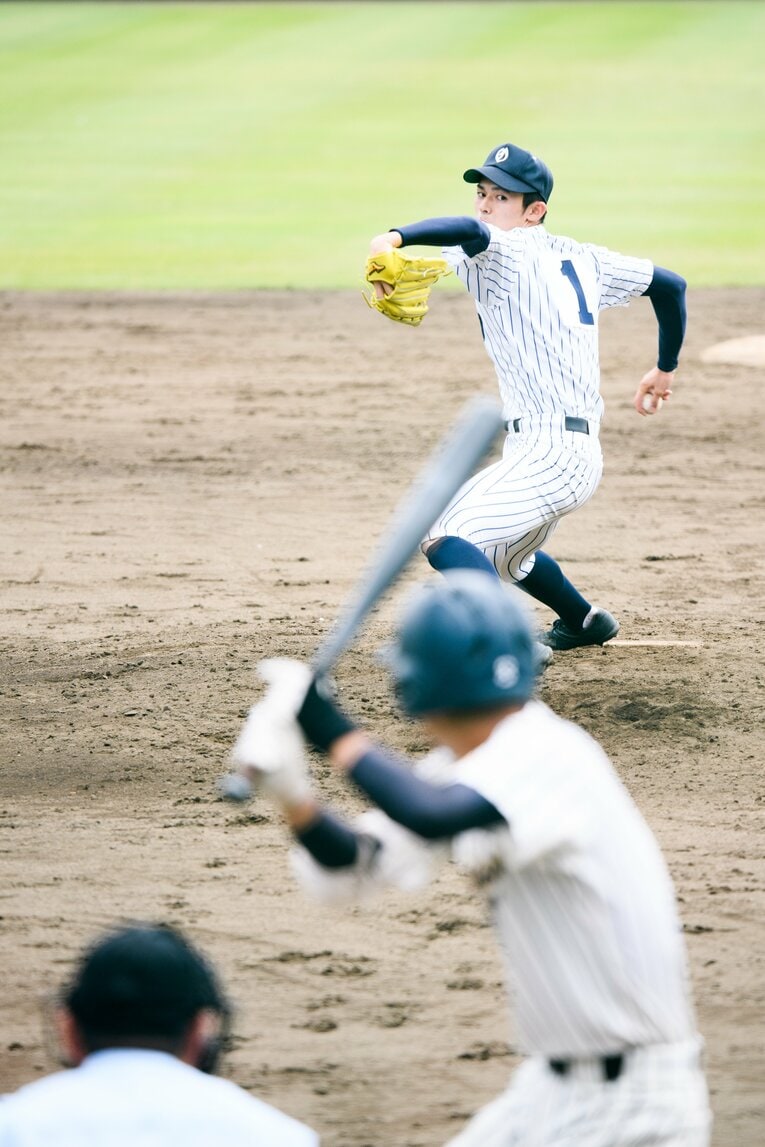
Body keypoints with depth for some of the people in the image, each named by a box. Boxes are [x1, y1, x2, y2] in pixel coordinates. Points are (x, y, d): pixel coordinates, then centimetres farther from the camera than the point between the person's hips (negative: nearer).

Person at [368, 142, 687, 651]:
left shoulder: (507, 254, -8)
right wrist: (665, 370, 37)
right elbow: (671, 285, 24)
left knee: (444, 540, -24)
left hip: (547, 453, -10)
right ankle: (586, 622, 54)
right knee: (505, 555, 34)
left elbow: (472, 231, -32)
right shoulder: (580, 258, 16)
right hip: (580, 453, 10)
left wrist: (393, 238, -46)